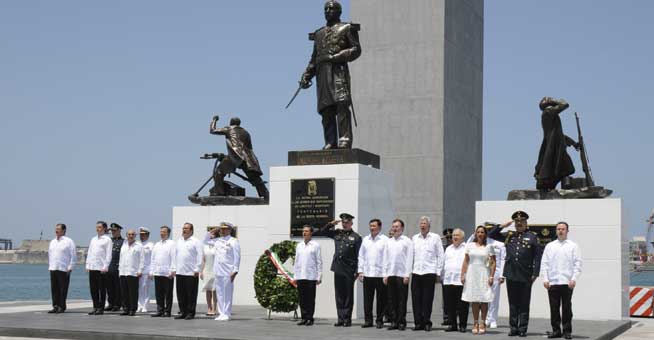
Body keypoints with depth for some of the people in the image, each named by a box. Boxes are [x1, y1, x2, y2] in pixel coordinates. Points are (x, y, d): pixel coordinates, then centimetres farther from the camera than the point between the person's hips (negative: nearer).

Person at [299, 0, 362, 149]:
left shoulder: (346, 28, 11)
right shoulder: (319, 33, 26)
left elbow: (356, 49, 0)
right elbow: (314, 59, 25)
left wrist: (338, 56, -14)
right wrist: (306, 76, 13)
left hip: (338, 70, -5)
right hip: (322, 73, 5)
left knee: (342, 104, -19)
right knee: (326, 109, -2)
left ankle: (345, 140, -23)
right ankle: (330, 143, -2)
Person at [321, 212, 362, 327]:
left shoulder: (356, 237, -2)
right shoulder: (337, 233, 12)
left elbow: (358, 256, -4)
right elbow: (323, 232, 22)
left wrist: (357, 272, -9)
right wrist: (331, 224, 5)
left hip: (349, 270, -5)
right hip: (337, 269, 5)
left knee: (348, 296, 2)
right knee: (339, 295, 7)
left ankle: (347, 319, 7)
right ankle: (340, 319, 12)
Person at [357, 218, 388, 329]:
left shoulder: (385, 240, -2)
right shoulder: (365, 240, 12)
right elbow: (361, 256, 15)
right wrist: (360, 271, 8)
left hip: (380, 274, -4)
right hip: (367, 274, 4)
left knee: (381, 299, 2)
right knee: (367, 299, 5)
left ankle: (379, 320, 10)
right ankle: (368, 320, 11)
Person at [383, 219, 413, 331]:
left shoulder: (407, 241, 1)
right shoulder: (389, 242, 15)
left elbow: (409, 259, -3)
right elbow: (385, 258, 15)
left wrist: (407, 275, -9)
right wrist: (385, 274, 8)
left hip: (402, 274, -4)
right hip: (390, 274, 4)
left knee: (402, 300, -2)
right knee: (391, 300, 5)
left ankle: (401, 322, 3)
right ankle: (393, 321, 10)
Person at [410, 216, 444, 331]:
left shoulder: (435, 238, 5)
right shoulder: (414, 238, 13)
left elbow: (440, 256, 4)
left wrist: (438, 273, -1)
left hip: (429, 272, -3)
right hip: (416, 272, 3)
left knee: (427, 299, -1)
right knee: (416, 299, 1)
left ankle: (426, 322, 6)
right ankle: (418, 322, 7)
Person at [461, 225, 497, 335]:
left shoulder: (489, 247, 3)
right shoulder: (470, 245, 8)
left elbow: (493, 263, 1)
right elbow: (466, 261, 9)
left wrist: (491, 276, -8)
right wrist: (462, 275, 2)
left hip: (484, 275, -1)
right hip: (472, 274, 1)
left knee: (484, 300, -2)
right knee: (474, 300, 3)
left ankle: (483, 323, 5)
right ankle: (475, 323, 9)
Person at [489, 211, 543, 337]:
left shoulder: (531, 237, 3)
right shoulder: (509, 236, 13)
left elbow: (537, 257, -1)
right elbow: (491, 235, 17)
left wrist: (535, 274, -7)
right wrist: (502, 226, 5)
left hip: (526, 276, -3)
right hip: (511, 275, 3)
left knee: (524, 304, 3)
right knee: (513, 304, 6)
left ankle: (523, 329, 8)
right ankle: (514, 328, 11)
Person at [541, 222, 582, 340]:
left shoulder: (573, 246, 7)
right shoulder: (550, 246, 13)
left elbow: (577, 264, 2)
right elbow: (544, 263, 10)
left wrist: (574, 279, -8)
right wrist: (545, 279, 0)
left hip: (567, 282, -2)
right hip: (552, 282, 2)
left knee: (567, 308, 0)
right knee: (554, 307, 3)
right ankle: (556, 330, 10)